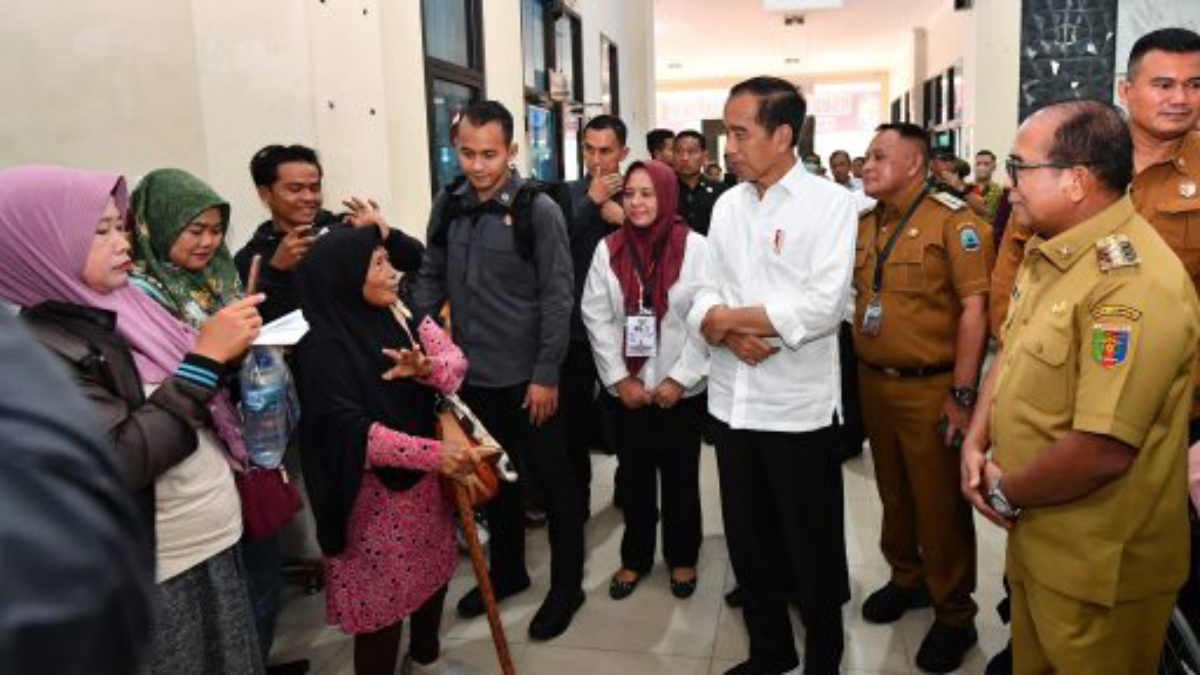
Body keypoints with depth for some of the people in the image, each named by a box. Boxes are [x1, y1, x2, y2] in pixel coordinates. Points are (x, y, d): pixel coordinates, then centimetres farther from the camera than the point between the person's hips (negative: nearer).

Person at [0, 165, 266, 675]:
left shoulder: (127, 309, 5)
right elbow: (116, 462, -26)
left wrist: (229, 351, -5)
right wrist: (206, 357, -26)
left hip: (214, 547, 7)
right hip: (162, 580, -7)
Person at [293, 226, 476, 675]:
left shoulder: (401, 315, 0)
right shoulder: (324, 344, -19)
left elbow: (455, 360, 1)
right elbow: (351, 432, -25)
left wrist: (426, 368, -23)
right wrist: (434, 453, -32)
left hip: (427, 478, 7)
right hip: (375, 491, -6)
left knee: (434, 571, 21)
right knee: (382, 595, 6)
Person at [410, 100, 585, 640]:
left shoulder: (538, 210, -11)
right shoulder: (447, 206, 4)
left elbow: (557, 297, -12)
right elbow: (430, 281, 9)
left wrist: (546, 374, -14)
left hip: (526, 377, -5)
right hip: (472, 374, 5)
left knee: (554, 483, 8)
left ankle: (566, 586, 25)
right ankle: (507, 570, 39)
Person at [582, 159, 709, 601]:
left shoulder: (695, 248, -8)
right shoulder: (608, 249, 0)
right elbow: (597, 318, -1)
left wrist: (680, 378, -12)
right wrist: (619, 379, -7)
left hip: (680, 389, -2)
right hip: (627, 388, 2)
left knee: (680, 478, 12)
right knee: (634, 478, 13)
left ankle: (682, 558, 31)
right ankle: (635, 557, 30)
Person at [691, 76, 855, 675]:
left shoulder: (830, 202, -9)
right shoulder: (727, 205, 9)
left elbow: (822, 308, -18)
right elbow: (705, 295, 6)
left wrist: (729, 316, -12)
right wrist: (728, 333, -15)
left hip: (798, 404, -5)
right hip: (732, 398, 6)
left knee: (813, 545, 11)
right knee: (747, 537, 17)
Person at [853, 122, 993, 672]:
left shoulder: (952, 220, -11)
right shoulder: (862, 224, 8)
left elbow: (974, 308, -14)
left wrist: (962, 394, -17)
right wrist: (861, 375, 8)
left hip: (930, 388, -6)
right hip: (873, 383, 6)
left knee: (939, 504, 5)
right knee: (893, 492, 20)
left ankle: (953, 615, 23)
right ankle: (906, 579, 41)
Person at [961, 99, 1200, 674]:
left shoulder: (1132, 284, -28)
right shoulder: (1048, 251, 4)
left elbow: (1103, 450, -32)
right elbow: (1013, 356, 12)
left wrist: (1006, 493, -16)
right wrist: (976, 443, -3)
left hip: (1099, 566, -8)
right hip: (1035, 536, 8)